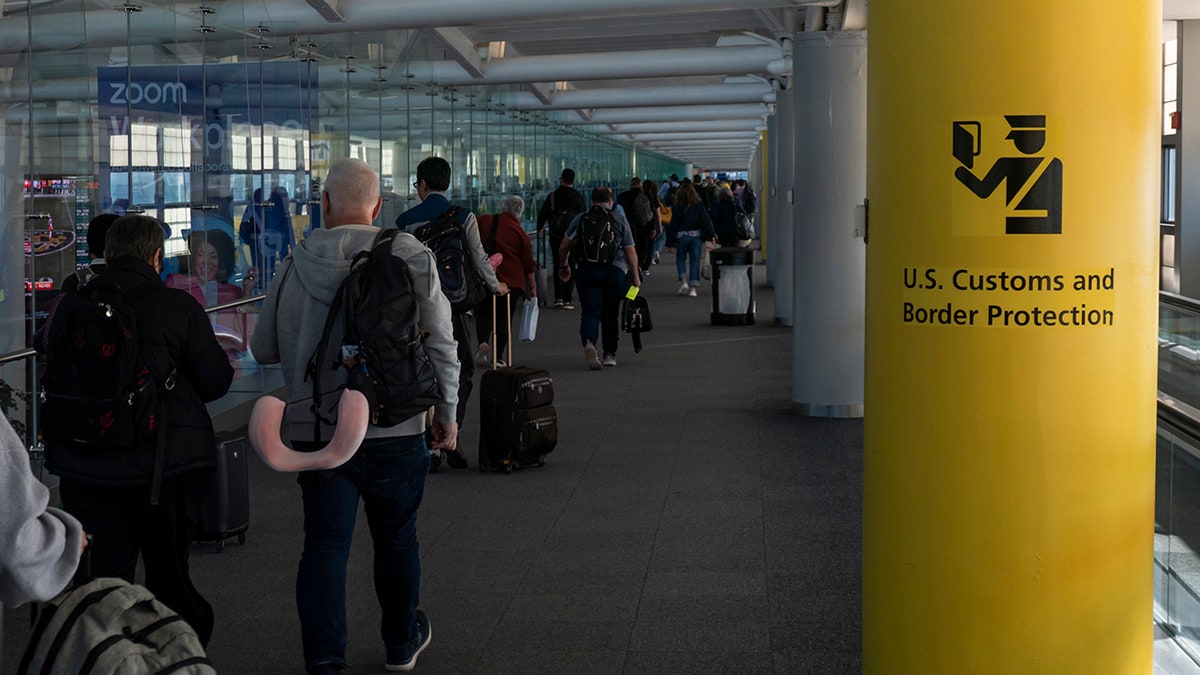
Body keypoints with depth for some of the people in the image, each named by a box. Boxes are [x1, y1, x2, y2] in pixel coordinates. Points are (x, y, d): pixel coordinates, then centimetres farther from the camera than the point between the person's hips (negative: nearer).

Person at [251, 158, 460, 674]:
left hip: (315, 428, 0)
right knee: (396, 539, 18)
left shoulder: (297, 264, -4)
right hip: (394, 428, 0)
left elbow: (263, 349, 4)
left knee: (324, 545, 6)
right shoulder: (412, 260, -7)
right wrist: (446, 413, 9)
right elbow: (440, 346, -4)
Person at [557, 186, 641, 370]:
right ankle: (610, 354, 18)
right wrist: (635, 277, 13)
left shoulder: (580, 219, 10)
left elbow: (563, 247, 8)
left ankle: (589, 343, -29)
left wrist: (564, 266, 24)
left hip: (586, 271, 0)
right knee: (610, 313, 12)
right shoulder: (620, 220, 9)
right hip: (615, 270, 0)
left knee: (590, 311, -3)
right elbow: (631, 252, 6)